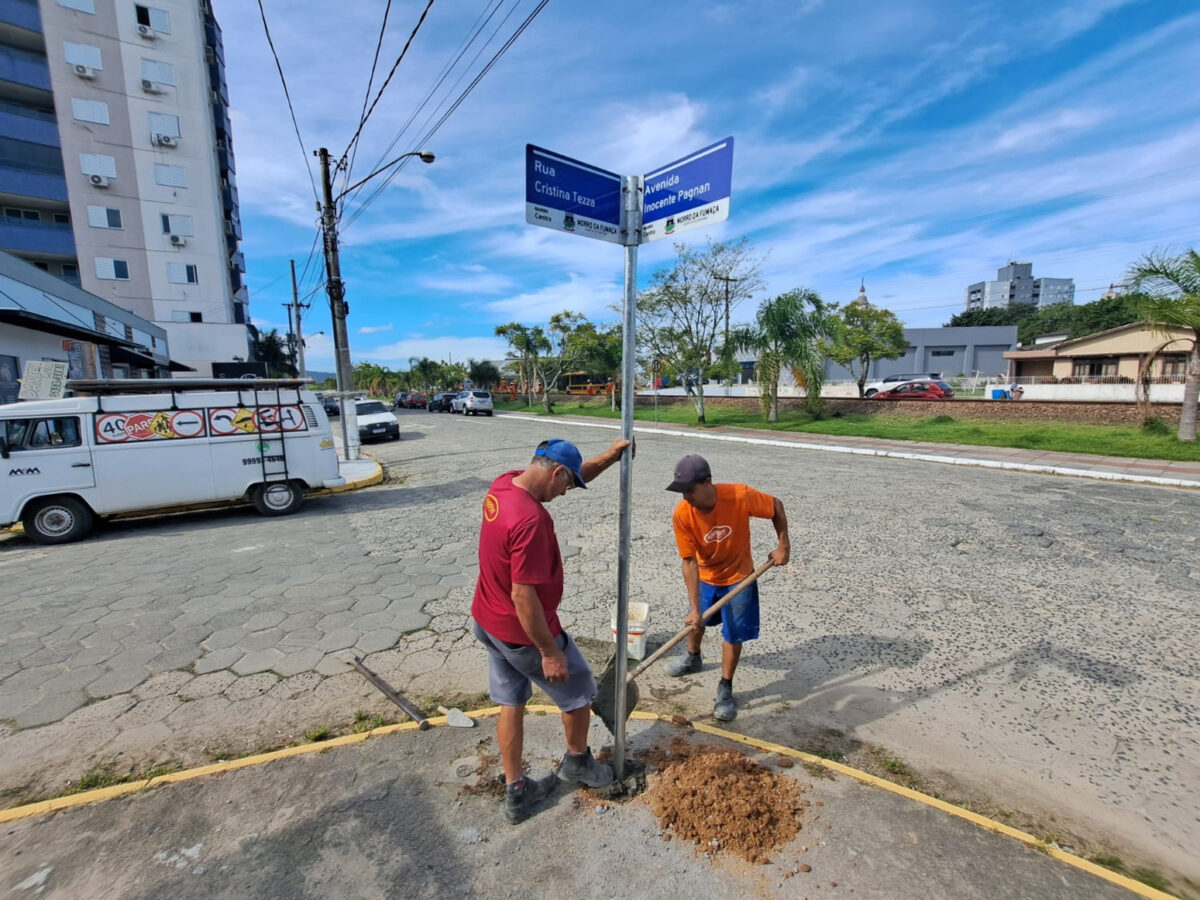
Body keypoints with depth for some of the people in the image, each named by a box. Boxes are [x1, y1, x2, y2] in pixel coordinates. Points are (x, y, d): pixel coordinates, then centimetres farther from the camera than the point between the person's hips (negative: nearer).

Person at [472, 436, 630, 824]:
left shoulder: (504, 483, -5)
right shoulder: (530, 520, -34)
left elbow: (573, 474, 9)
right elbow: (523, 596, -30)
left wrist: (607, 458, 0)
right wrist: (549, 652, -20)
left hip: (487, 621, 8)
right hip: (522, 632, -8)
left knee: (511, 702, 22)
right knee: (578, 692, 18)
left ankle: (516, 792, 38)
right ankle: (577, 761, 43)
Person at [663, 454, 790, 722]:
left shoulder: (740, 496, -33)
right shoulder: (682, 514, -29)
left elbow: (776, 506, -13)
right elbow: (690, 562, -23)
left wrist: (783, 546, -11)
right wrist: (694, 607, -25)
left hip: (739, 576, -2)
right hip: (705, 577, 2)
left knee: (734, 634, 4)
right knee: (696, 621, 21)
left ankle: (725, 689, 26)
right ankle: (693, 658, 53)